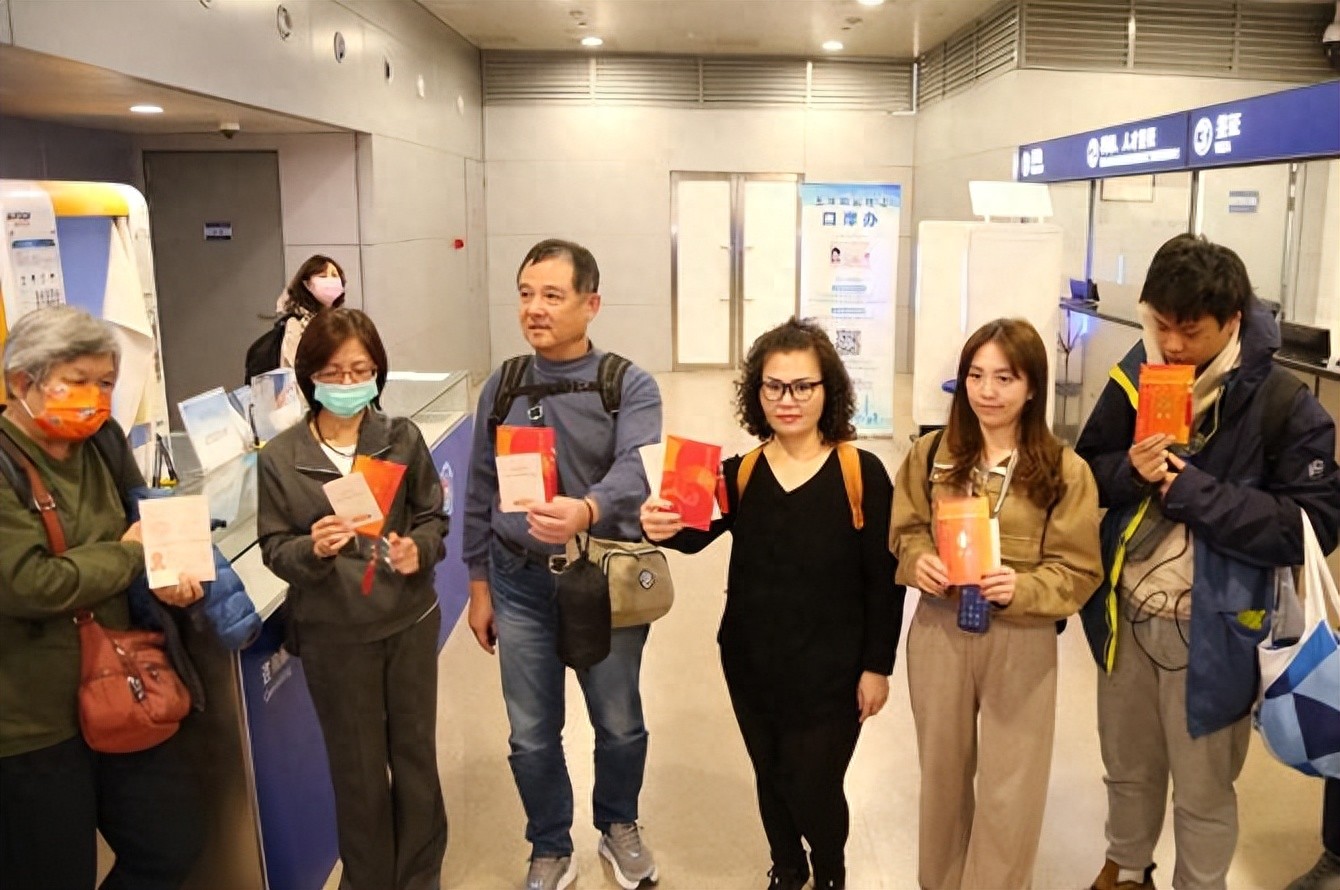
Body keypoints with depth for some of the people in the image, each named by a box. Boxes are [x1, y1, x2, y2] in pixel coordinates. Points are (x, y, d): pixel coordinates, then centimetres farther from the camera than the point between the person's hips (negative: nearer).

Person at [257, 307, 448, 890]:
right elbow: (274, 549, -4)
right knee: (358, 767, 15)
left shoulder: (402, 438, -4)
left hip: (411, 621, 1)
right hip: (333, 634, -1)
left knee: (415, 753, 16)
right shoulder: (279, 458, -7)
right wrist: (312, 549, -24)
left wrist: (420, 550, -19)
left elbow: (433, 517, 2)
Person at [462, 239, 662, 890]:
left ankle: (618, 826, 45)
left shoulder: (630, 387, -10)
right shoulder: (502, 387, 1)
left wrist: (589, 509, -49)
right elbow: (480, 491, 7)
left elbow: (637, 469, -28)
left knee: (620, 724, 16)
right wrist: (479, 583, 8)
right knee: (532, 736, 13)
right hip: (521, 582, 2)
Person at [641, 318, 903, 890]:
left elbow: (884, 578, -9)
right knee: (771, 781, 21)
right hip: (752, 665, 3)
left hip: (831, 670, -3)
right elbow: (696, 532, -21)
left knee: (814, 789, 6)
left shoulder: (862, 472, -12)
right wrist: (664, 527, -44)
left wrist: (877, 666, -8)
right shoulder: (739, 473, -5)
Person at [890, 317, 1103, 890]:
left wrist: (1020, 589, -26)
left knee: (1010, 794, 6)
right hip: (937, 634, 3)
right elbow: (906, 532, 7)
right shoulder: (930, 454, -1)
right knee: (942, 773, 20)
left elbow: (1079, 572, -8)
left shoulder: (1064, 471, -10)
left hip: (1022, 643, -2)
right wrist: (917, 561, -15)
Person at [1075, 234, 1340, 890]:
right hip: (1126, 612, 4)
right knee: (1128, 768, 23)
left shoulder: (1283, 404, -15)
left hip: (1209, 627, -4)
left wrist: (1192, 490, -23)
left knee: (1202, 790, 14)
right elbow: (1086, 472, 5)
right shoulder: (1135, 376, -3)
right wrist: (1131, 471, -17)